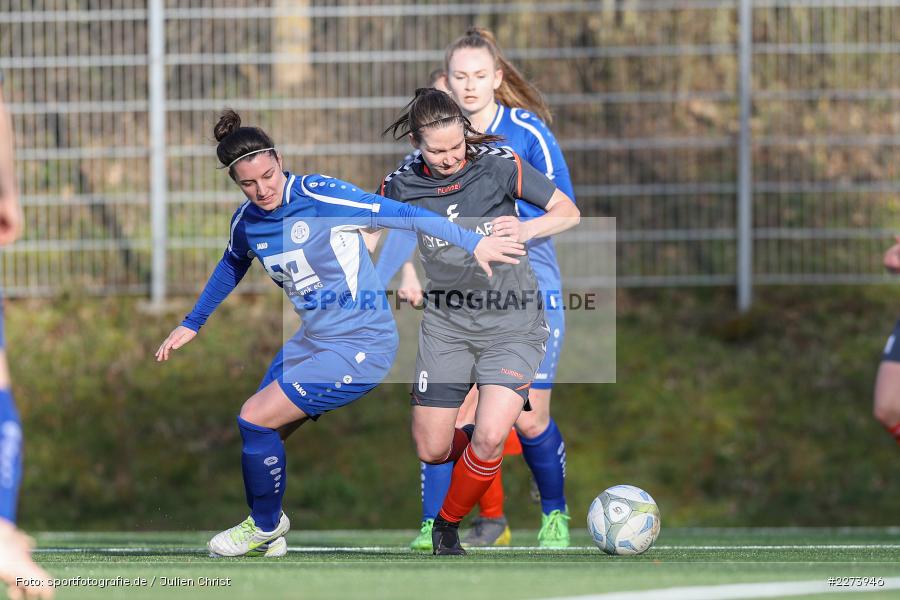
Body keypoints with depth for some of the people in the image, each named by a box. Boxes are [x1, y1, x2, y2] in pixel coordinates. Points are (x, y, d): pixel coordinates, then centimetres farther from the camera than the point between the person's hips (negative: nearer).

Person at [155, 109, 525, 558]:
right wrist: (192, 323, 32)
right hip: (311, 340, 7)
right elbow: (231, 266, 24)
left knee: (255, 419, -12)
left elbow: (399, 215, -21)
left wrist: (473, 243, -24)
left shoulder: (319, 196, -20)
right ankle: (268, 536, 28)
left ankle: (265, 528, 10)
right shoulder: (245, 222, 1)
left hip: (361, 346, -7)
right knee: (259, 437, 7)